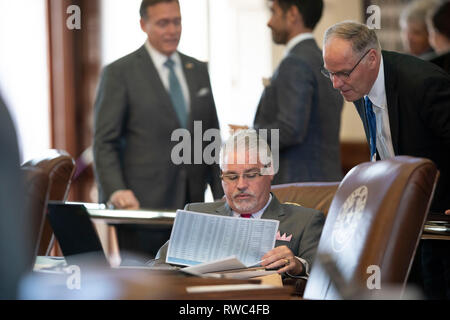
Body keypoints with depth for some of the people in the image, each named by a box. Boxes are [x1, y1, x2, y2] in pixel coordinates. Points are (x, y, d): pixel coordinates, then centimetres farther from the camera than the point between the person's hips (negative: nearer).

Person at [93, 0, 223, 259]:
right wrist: (116, 191, -20)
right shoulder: (119, 73, -1)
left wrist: (223, 198, 11)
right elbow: (104, 142, -5)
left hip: (192, 201, 5)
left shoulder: (198, 71, 15)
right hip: (143, 204, -4)